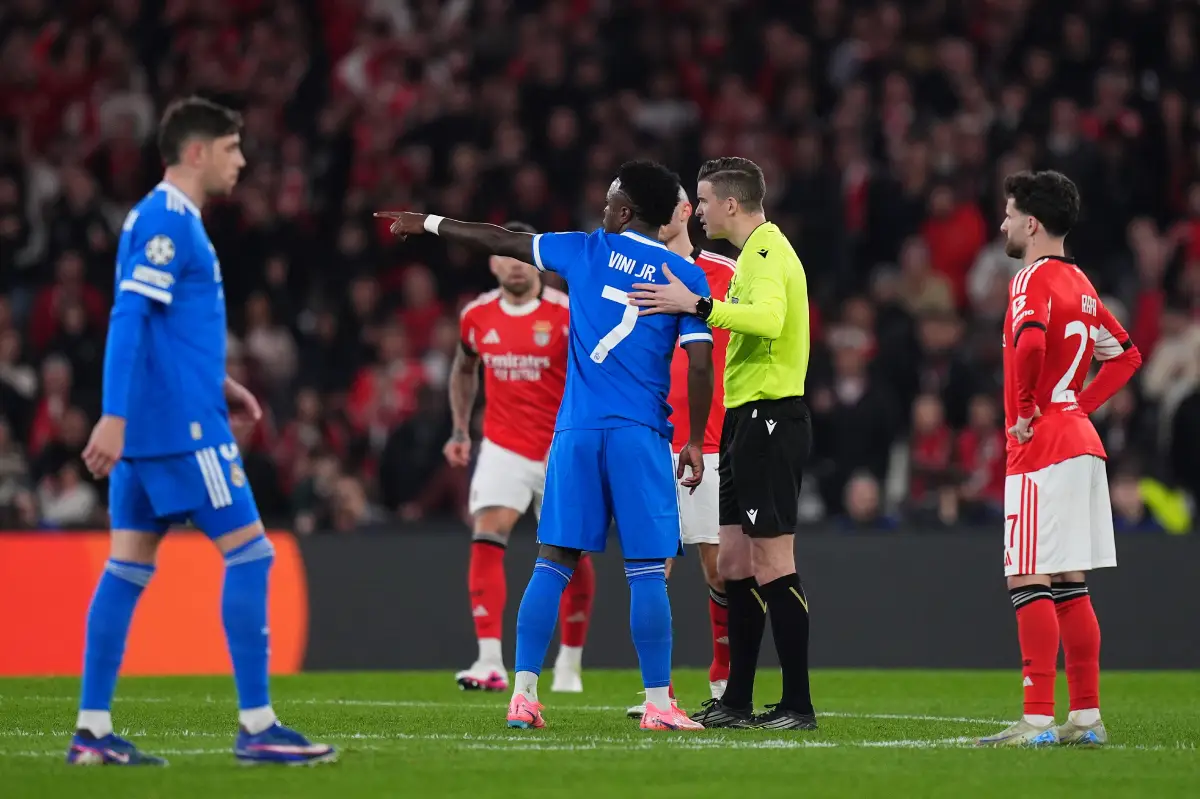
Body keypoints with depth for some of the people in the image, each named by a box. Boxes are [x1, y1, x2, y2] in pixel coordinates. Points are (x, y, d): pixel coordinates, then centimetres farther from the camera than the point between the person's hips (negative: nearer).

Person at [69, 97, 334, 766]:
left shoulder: (165, 219, 18)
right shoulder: (168, 222, -13)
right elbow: (129, 320, -21)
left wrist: (216, 382, 23)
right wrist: (114, 417, -26)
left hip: (147, 430, 10)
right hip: (183, 427, -10)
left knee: (128, 568, 7)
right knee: (250, 553, -7)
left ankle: (93, 732, 6)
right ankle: (257, 728, -6)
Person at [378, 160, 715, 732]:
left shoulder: (585, 251, 8)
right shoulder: (684, 276, 1)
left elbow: (499, 241, 18)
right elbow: (699, 365, -6)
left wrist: (427, 224, 31)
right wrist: (695, 442, 4)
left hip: (576, 430, 2)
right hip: (641, 437, -2)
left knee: (553, 563, 5)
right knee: (646, 571, -1)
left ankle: (523, 696, 0)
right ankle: (658, 703, -4)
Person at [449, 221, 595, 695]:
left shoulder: (567, 314, -10)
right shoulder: (477, 315, 2)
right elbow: (464, 369, 22)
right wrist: (460, 431, 16)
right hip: (502, 448, 2)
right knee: (486, 540, -17)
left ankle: (570, 664, 22)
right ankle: (490, 664, -22)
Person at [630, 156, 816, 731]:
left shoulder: (768, 252, -14)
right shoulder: (756, 251, 18)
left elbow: (768, 318, -32)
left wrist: (698, 305, -34)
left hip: (769, 419, -10)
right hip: (747, 421, 10)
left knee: (772, 565, -9)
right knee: (734, 564, 11)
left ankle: (797, 704, -7)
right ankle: (737, 702, 16)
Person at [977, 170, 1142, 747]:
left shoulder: (1034, 279, -12)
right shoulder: (1079, 282, 16)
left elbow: (1030, 342, -32)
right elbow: (1126, 354, 25)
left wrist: (1026, 407, -19)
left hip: (1041, 449, -9)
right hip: (1081, 442, 9)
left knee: (1030, 583, -9)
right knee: (1071, 587, 11)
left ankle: (1038, 720, -13)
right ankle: (1086, 717, 11)